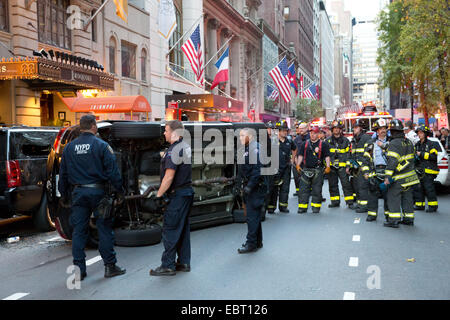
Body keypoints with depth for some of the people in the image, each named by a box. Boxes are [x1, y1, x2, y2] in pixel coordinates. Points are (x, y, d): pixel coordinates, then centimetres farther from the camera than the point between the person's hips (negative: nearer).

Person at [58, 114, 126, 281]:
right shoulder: (101, 145, -6)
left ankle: (79, 269, 12)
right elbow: (113, 171, -9)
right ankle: (110, 266, 9)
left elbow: (63, 174, 12)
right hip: (98, 192, -4)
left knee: (79, 231, 8)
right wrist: (120, 192, -2)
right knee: (105, 229, 4)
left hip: (77, 192, 4)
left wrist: (64, 196, 20)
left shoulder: (69, 147, 8)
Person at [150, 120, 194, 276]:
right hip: (187, 192, 10)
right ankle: (184, 263, 21)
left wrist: (159, 195, -17)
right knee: (183, 229, 14)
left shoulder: (174, 150, -18)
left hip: (178, 195, -10)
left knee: (170, 229, -4)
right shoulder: (186, 147, 13)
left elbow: (169, 177, -22)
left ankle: (167, 266, 2)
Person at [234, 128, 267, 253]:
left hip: (256, 188, -10)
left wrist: (250, 186, -24)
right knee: (253, 216, 15)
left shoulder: (255, 149, -14)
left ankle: (251, 243, -3)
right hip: (248, 188, 10)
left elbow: (258, 169, -22)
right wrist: (239, 185, 19)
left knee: (252, 216, -8)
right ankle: (257, 242, 24)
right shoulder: (244, 150, 17)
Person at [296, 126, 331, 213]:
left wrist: (328, 166, -5)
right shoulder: (305, 144, 12)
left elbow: (327, 156, 4)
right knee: (303, 189, -1)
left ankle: (316, 207, 11)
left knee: (317, 190, 1)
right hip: (306, 170, 3)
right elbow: (300, 155, 15)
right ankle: (302, 207, 3)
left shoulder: (323, 144, 3)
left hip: (318, 170, -2)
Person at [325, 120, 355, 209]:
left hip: (342, 166, -2)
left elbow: (348, 154, 6)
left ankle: (350, 202, -1)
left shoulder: (345, 141, 7)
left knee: (346, 184, -5)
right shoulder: (327, 141, 8)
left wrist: (348, 166, -1)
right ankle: (335, 202, 15)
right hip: (331, 166, 2)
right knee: (332, 184, 6)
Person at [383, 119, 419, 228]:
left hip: (399, 178, -8)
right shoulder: (409, 142, 9)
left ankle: (394, 220, -4)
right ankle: (409, 219, 20)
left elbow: (392, 161, -25)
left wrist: (388, 176, -24)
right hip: (410, 176, 8)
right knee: (407, 197, 14)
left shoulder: (394, 144, -18)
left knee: (393, 197, -2)